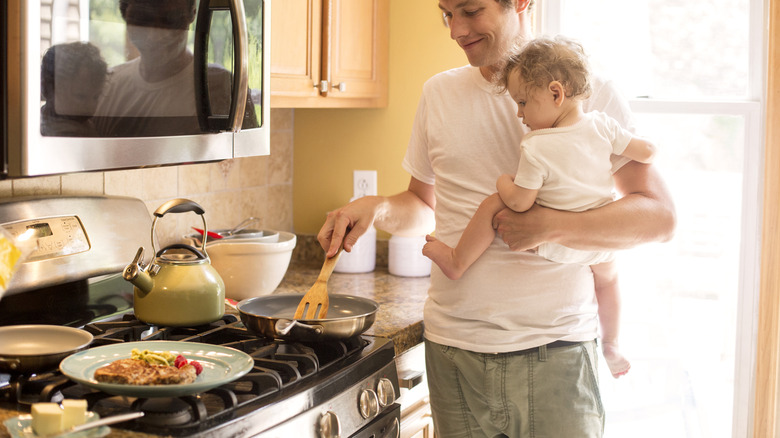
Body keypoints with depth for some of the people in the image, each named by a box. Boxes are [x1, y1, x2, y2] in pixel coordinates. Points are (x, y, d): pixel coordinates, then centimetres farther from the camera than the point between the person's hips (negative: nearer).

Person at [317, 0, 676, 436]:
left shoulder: (592, 94, -2)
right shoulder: (439, 93, 9)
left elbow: (660, 216, -6)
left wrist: (551, 225, -19)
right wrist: (378, 207, -3)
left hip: (556, 352, -2)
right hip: (454, 350, 3)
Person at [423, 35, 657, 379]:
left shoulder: (535, 148, -25)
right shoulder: (601, 125, -11)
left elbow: (520, 203, -22)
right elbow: (647, 151, -3)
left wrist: (503, 182, -1)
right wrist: (628, 148, 21)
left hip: (555, 244, -6)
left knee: (493, 205, -1)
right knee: (607, 278, 34)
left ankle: (457, 260, 13)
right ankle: (610, 348, 47)